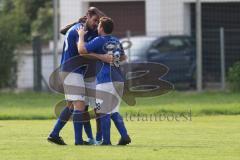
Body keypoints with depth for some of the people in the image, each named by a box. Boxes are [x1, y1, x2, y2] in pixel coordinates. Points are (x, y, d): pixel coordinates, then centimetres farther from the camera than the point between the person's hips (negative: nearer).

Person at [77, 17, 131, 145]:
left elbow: (82, 50, -16)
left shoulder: (99, 41, -8)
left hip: (105, 80, -8)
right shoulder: (116, 41, 16)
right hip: (118, 80, 8)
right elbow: (123, 57, 31)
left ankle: (106, 140, -2)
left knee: (104, 112, -2)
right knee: (113, 111, 15)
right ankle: (124, 136, 3)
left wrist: (81, 36, -2)